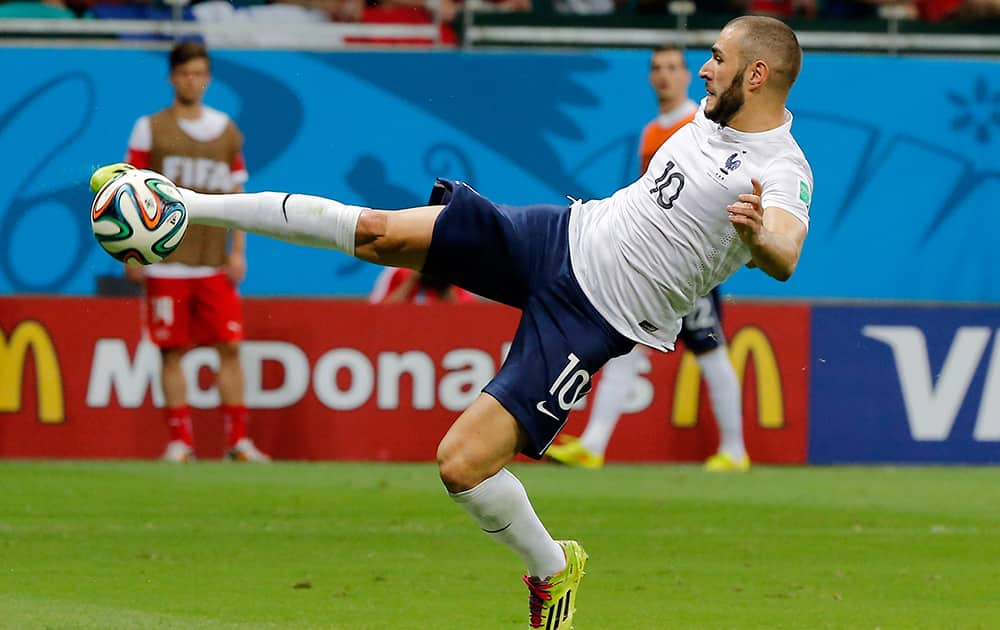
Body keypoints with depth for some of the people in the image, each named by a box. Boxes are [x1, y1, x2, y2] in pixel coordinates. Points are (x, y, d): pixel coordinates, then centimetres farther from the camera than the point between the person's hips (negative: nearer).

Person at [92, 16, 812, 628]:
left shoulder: (781, 172, -20)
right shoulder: (714, 119, 6)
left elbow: (784, 258, -43)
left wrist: (758, 234, -65)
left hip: (590, 319, -7)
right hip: (564, 235, 7)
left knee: (462, 463, -14)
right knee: (375, 232, -3)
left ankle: (554, 569, 15)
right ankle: (188, 206, 9)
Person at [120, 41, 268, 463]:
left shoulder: (227, 132, 10)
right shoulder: (150, 129, 2)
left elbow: (236, 195, 14)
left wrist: (238, 251, 6)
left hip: (215, 265, 2)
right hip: (165, 263, -2)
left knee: (230, 347, -4)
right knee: (172, 351, -2)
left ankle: (238, 439, 0)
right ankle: (180, 440, 3)